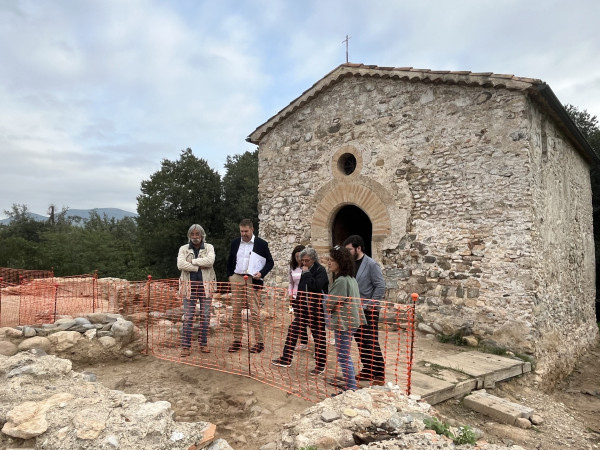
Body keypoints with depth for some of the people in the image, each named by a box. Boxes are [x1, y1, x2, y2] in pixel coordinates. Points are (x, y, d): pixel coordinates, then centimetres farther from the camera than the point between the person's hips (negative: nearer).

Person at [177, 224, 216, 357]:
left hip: (205, 285, 1)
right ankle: (186, 346, 4)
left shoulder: (209, 247, 7)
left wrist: (192, 261, -10)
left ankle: (203, 344, 15)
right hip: (189, 285, 0)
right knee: (188, 316, -1)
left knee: (205, 316, 4)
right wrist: (198, 267, -11)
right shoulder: (183, 249, 8)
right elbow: (180, 264, -10)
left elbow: (210, 260, -13)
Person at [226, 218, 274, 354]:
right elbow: (230, 261, 20)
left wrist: (261, 273, -12)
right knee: (236, 311, 7)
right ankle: (237, 340, 17)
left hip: (253, 280, -4)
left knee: (255, 312, -4)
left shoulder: (262, 244, -1)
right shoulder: (235, 243, 10)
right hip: (237, 279, 4)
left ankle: (260, 342, 5)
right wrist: (230, 276, 9)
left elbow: (270, 262, 3)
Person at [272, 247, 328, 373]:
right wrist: (297, 303, 18)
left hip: (316, 309, -7)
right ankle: (286, 359, 17)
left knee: (319, 336, 5)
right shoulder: (305, 270, 9)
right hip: (304, 307, 7)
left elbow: (316, 286, -30)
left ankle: (320, 365, 18)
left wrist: (307, 273, -22)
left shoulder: (320, 270, -13)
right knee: (292, 331, 6)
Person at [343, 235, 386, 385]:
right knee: (360, 342, 14)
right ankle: (367, 371, 27)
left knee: (372, 343, -1)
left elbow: (380, 286, -14)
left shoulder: (371, 264, -13)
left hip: (368, 311, -6)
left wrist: (370, 305, -15)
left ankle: (379, 374, 10)